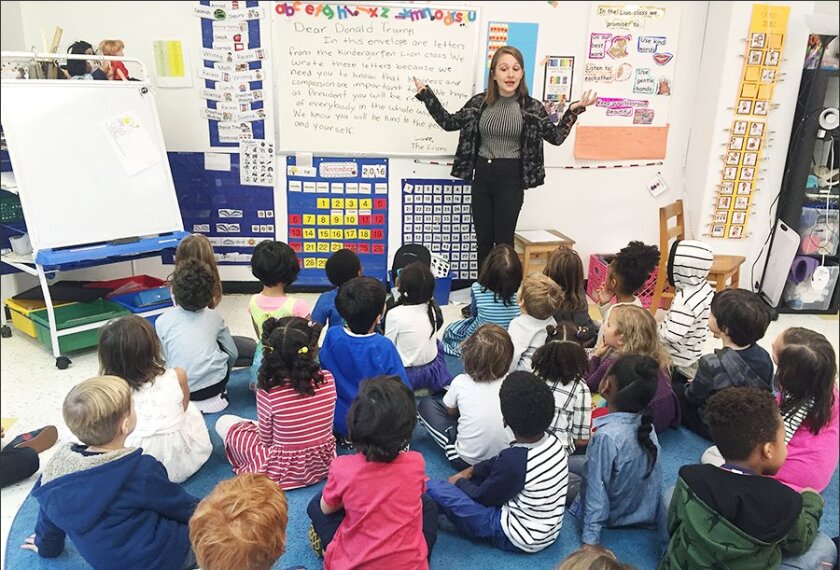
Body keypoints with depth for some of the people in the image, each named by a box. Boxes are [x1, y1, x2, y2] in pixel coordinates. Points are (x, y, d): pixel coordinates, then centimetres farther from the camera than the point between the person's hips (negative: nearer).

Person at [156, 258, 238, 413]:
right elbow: (232, 354, 6)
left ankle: (195, 401, 16)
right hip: (217, 384, 1)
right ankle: (215, 396, 18)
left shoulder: (162, 321, -5)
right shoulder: (214, 316, 0)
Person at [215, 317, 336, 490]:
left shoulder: (268, 392, -27)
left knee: (223, 422, 12)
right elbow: (319, 421, -1)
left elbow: (266, 439, -12)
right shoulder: (328, 380, -18)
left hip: (283, 472, -4)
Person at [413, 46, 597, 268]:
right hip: (482, 176, 3)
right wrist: (426, 95, 6)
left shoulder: (531, 107, -3)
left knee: (503, 241, 3)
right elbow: (450, 123, 11)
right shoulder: (479, 102, 2)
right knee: (483, 240, 11)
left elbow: (556, 137, 2)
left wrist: (573, 111, -11)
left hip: (511, 178, -3)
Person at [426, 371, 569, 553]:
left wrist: (460, 481, 6)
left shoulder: (514, 461, -31)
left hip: (518, 538, -8)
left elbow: (481, 498, -12)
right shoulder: (553, 441, -8)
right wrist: (471, 471, 9)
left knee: (433, 488, -12)